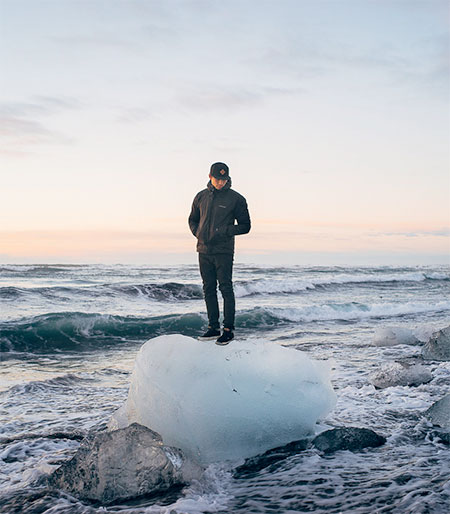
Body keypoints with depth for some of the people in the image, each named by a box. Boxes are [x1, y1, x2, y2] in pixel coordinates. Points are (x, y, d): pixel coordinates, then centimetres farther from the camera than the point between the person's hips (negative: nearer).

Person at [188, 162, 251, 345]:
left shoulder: (236, 199, -3)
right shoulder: (201, 197, 10)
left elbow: (245, 226, 0)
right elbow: (193, 220, 21)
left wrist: (226, 231, -15)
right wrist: (198, 233, 1)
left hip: (224, 251, -5)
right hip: (204, 250, 5)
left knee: (226, 289, -6)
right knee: (209, 289, 8)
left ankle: (228, 329, -1)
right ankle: (213, 327, 15)